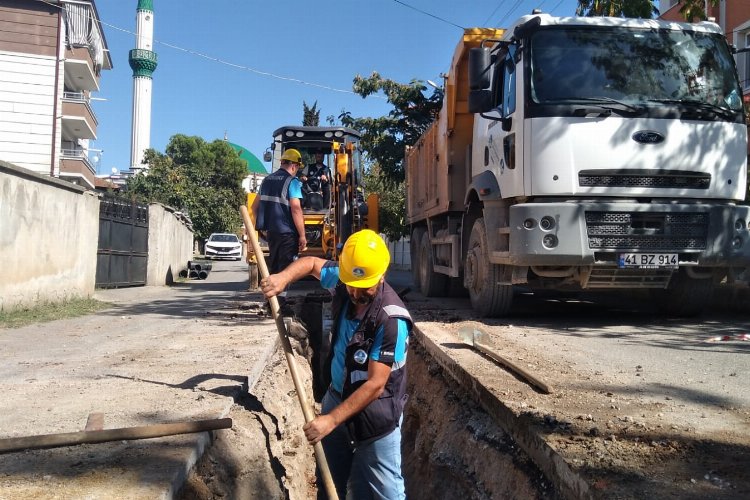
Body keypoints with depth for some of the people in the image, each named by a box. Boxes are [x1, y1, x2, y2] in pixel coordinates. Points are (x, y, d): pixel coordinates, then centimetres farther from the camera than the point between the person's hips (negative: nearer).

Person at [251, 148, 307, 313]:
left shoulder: (267, 180, 12)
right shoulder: (292, 181, -12)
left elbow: (255, 206, 18)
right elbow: (296, 209, -20)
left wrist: (262, 224, 27)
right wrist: (302, 235, -16)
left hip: (271, 231, 7)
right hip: (287, 232, -7)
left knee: (273, 267, 18)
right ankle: (280, 304, -3)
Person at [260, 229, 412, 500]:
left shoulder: (392, 319, -29)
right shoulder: (343, 281, -10)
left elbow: (375, 385, -28)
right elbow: (312, 263, 11)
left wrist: (331, 419, -28)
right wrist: (283, 277, -8)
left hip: (376, 411, -6)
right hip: (336, 397, 7)